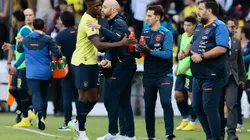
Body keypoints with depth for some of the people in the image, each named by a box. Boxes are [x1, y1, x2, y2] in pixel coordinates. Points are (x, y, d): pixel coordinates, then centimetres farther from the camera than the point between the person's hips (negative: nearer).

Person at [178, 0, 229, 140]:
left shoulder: (219, 26, -12)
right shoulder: (200, 26, 16)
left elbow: (221, 48, -24)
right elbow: (193, 43, 27)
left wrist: (202, 56, -25)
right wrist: (185, 52, 7)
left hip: (212, 77, -10)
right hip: (198, 75, 10)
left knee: (209, 109, -8)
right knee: (197, 107, 13)